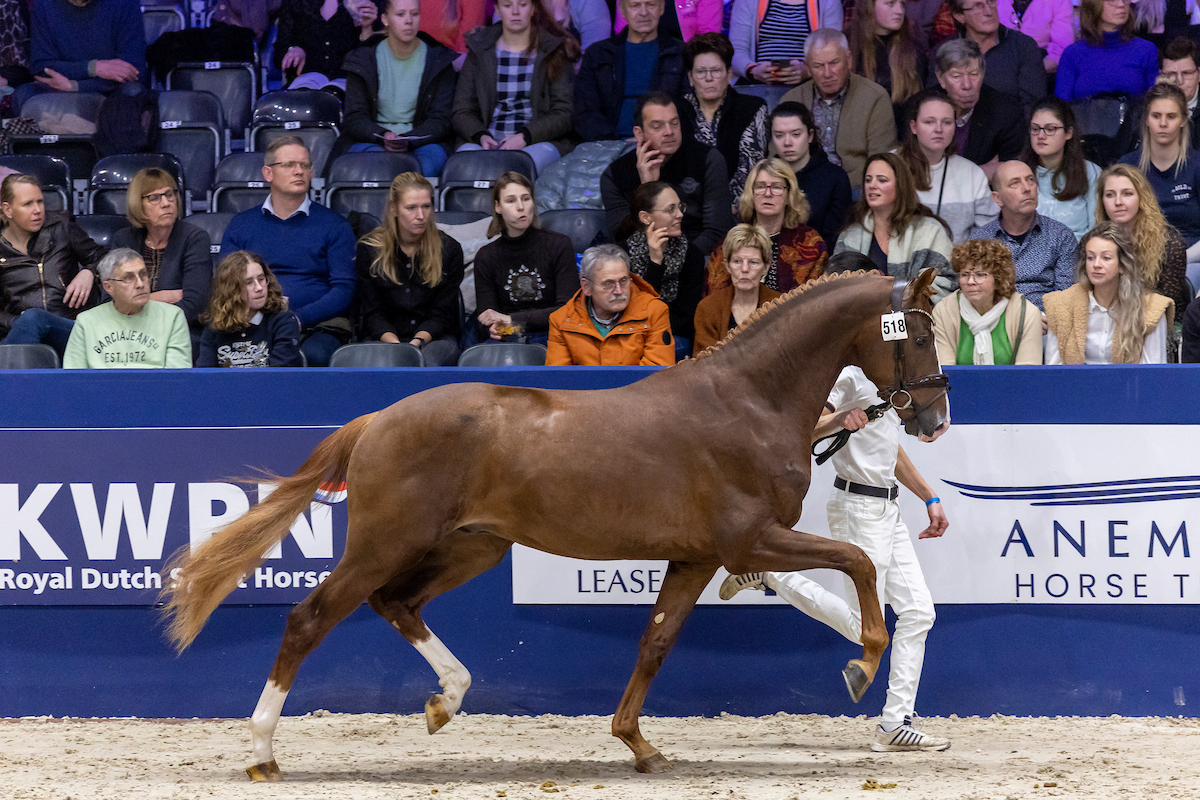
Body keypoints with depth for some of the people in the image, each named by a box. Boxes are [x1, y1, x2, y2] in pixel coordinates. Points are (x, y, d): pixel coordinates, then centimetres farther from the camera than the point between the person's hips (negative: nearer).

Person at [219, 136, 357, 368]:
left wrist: (298, 318, -14)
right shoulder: (240, 225, 18)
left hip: (318, 326, -1)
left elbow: (344, 289, 3)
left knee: (315, 355, -38)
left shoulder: (334, 226, 12)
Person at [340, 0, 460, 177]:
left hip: (422, 140, 0)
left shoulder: (439, 60, 5)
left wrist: (408, 140, -19)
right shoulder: (363, 59, 5)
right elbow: (355, 118, 1)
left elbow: (441, 120, 0)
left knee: (427, 164, -35)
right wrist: (383, 137, -21)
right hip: (371, 139, 0)